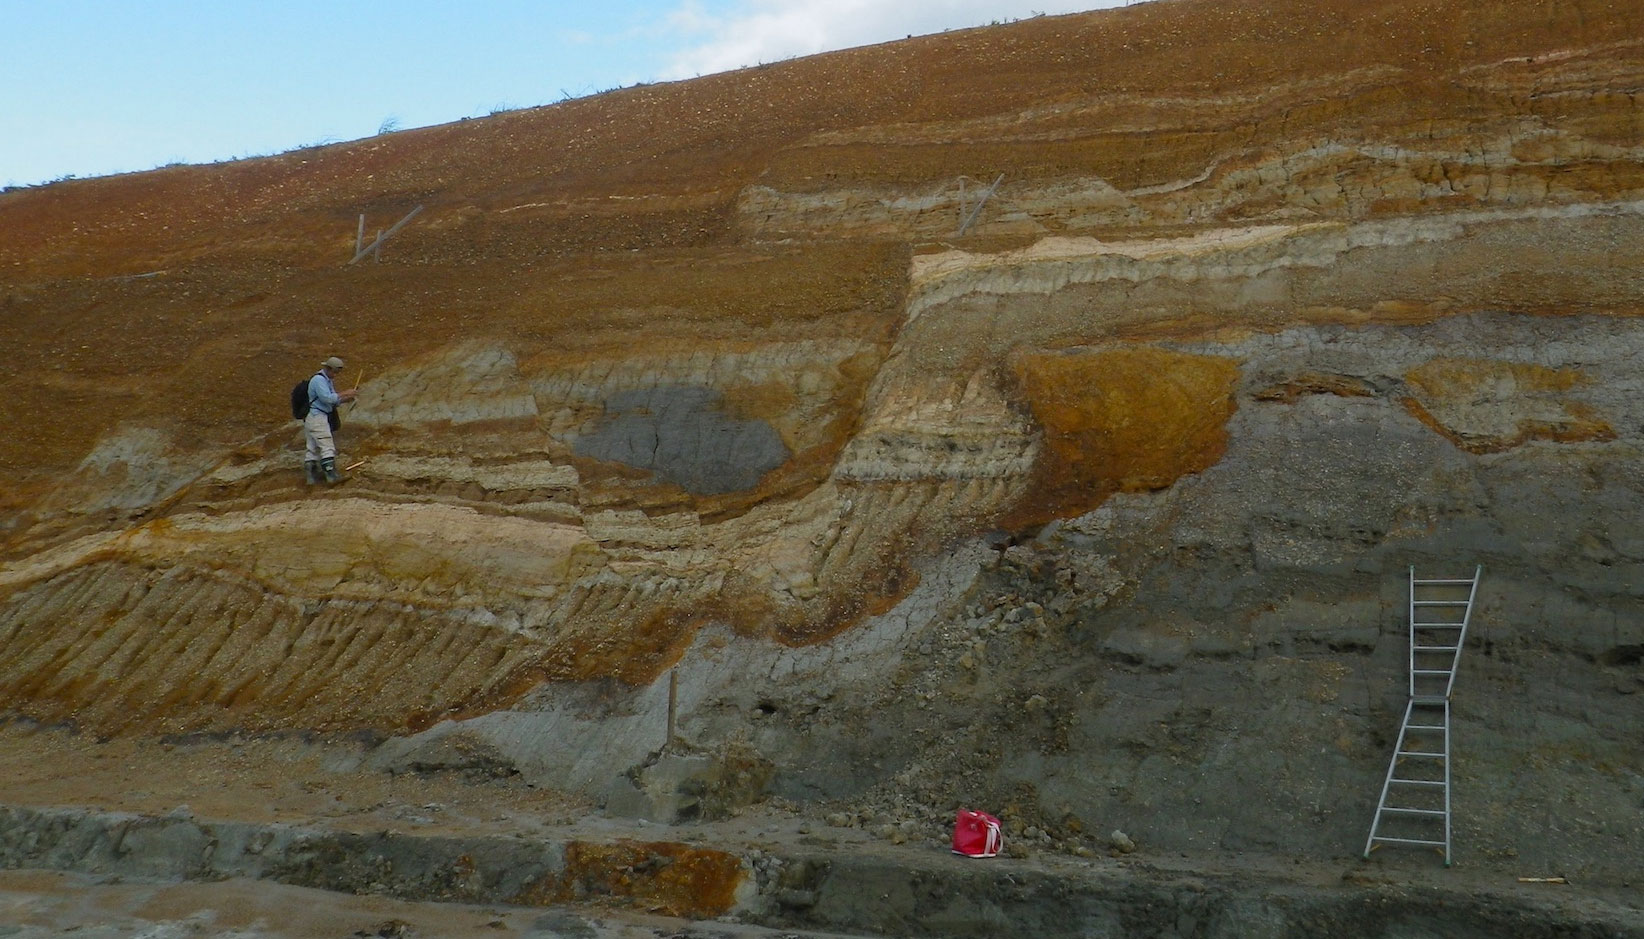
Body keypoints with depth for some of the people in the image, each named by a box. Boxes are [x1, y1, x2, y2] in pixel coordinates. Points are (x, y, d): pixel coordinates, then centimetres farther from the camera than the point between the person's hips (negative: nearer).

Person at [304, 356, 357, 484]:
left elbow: (332, 401, 22)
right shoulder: (319, 380, -13)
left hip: (314, 419, 11)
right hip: (317, 417, -11)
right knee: (327, 446, -16)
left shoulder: (327, 380, 19)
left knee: (313, 448, 10)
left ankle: (312, 475, 12)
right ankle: (331, 473, -22)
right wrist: (344, 393, -17)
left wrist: (345, 399, 5)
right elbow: (327, 398, -23)